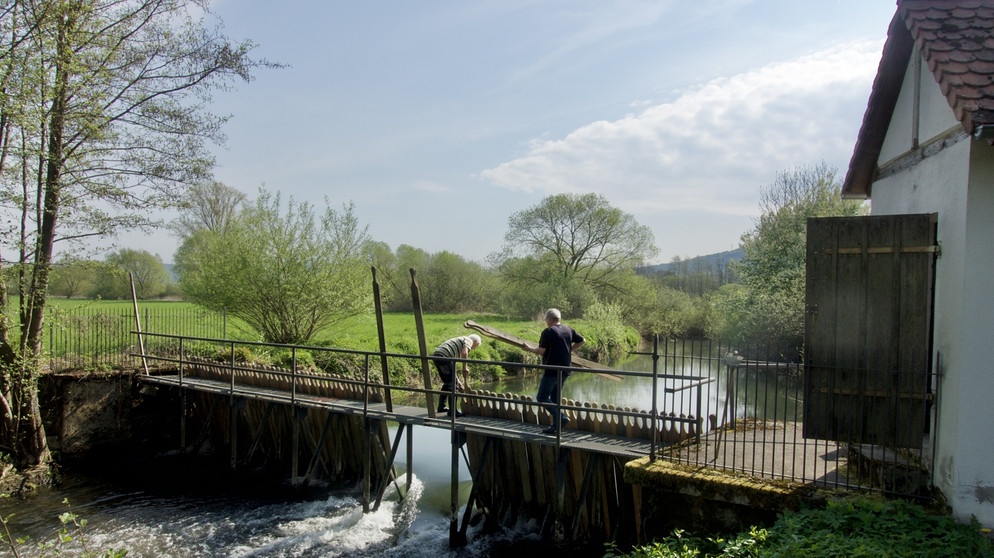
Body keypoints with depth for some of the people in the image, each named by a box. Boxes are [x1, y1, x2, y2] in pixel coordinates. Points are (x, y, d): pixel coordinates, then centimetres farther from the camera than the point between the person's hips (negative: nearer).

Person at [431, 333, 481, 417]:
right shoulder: (469, 340, 9)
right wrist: (465, 368, -4)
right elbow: (464, 353, -15)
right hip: (443, 356, -9)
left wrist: (457, 380, 34)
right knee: (453, 384, -3)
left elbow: (452, 365, 35)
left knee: (447, 383, 24)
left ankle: (442, 407, 31)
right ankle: (452, 410, -3)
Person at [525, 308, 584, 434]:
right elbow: (582, 341, 16)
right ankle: (556, 426, 17)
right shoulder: (568, 330, 9)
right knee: (555, 398, 17)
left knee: (542, 397, -1)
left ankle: (562, 417, -13)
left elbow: (541, 351, -16)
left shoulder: (548, 332, -12)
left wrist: (530, 349, 2)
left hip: (552, 370, -8)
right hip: (565, 370, 8)